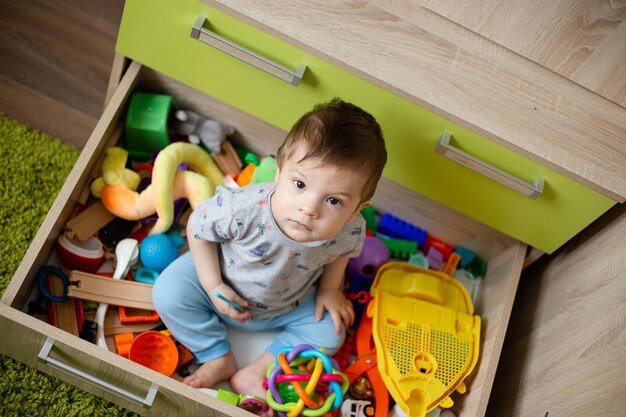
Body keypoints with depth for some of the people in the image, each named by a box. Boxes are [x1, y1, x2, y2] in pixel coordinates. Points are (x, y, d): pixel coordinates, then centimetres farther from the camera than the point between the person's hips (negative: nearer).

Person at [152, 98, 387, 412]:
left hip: (288, 304, 2)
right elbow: (198, 226, -21)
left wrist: (329, 289, -6)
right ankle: (219, 358, 0)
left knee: (330, 331, -5)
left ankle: (257, 372, 3)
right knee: (169, 292, -18)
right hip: (228, 288, -2)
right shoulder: (244, 209, -43)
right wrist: (212, 286, -20)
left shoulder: (350, 230, -33)